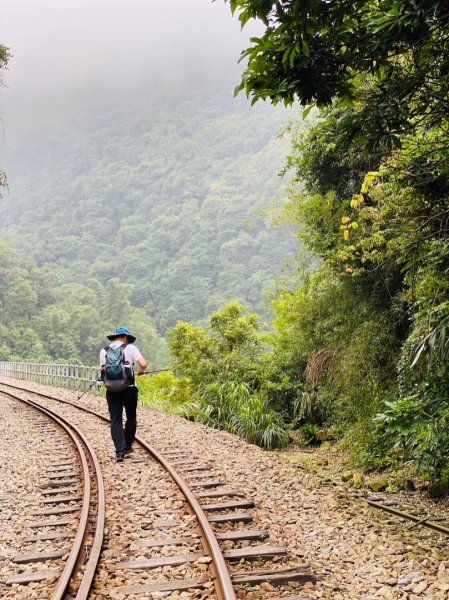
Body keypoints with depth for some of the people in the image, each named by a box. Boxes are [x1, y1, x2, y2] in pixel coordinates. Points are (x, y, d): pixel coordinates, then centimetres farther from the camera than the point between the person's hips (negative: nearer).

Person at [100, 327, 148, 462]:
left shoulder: (104, 351, 6)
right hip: (129, 389, -2)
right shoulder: (130, 348, -4)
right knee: (131, 417, 17)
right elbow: (143, 364, -14)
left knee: (115, 420, 4)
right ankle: (127, 447, 23)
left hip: (111, 390, 2)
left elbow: (102, 370, 10)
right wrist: (140, 371, 7)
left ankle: (119, 451, -5)